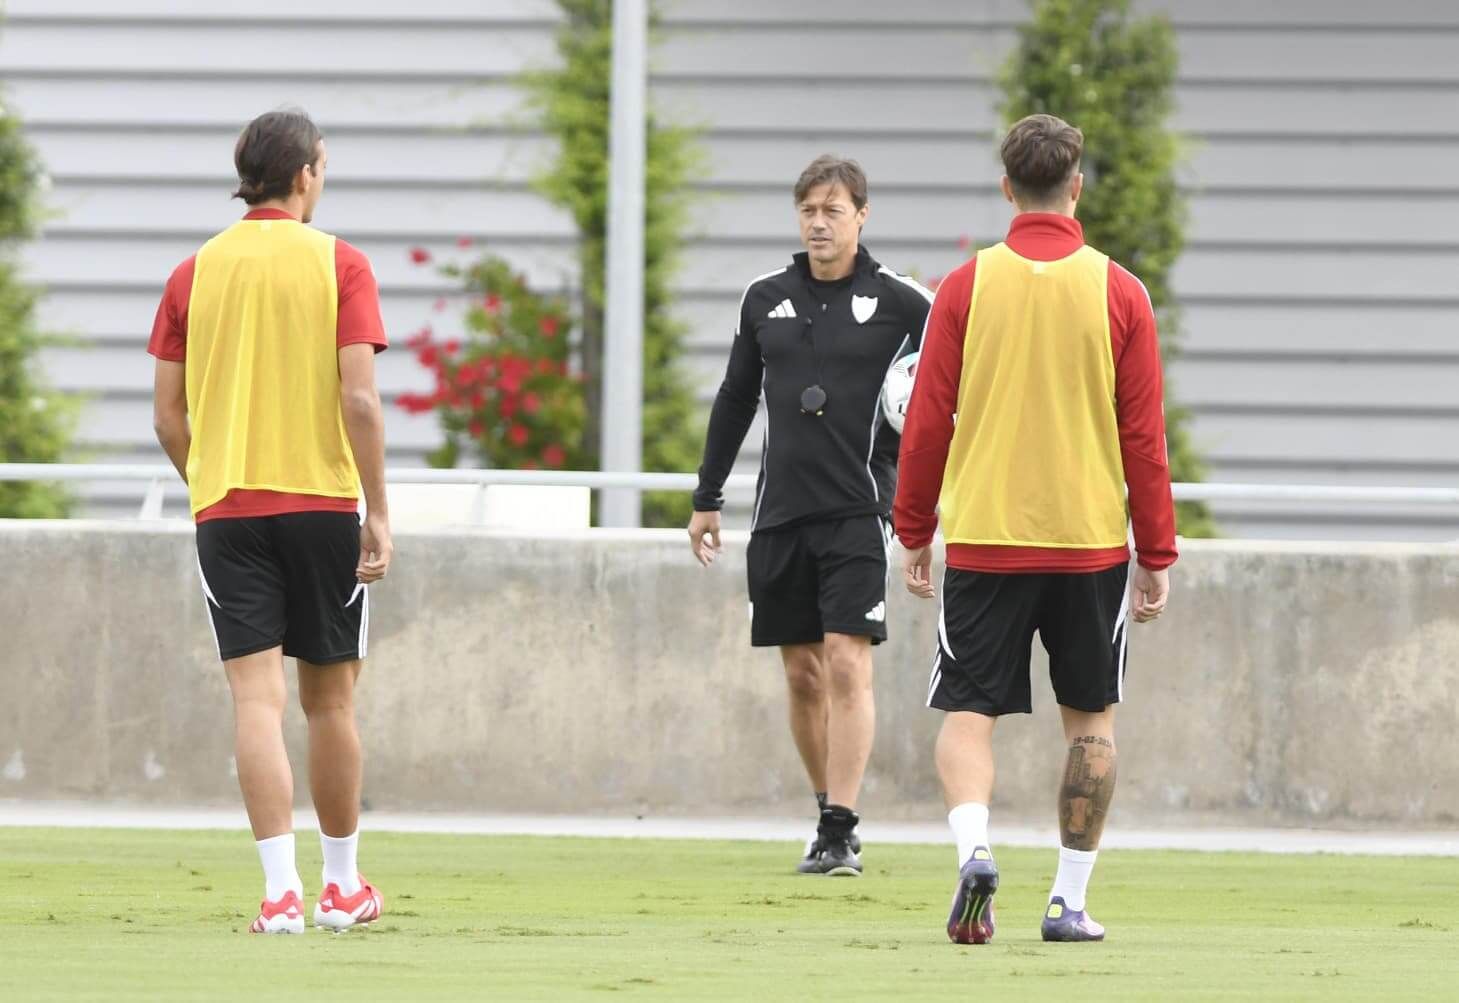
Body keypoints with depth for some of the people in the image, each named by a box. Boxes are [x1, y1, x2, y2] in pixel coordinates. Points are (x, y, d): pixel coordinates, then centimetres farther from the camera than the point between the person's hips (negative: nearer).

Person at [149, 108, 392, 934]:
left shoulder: (196, 273, 5)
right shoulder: (338, 264, -3)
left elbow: (169, 415, 5)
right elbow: (359, 397, -11)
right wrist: (378, 512, -7)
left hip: (226, 507, 1)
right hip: (322, 498, -1)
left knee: (258, 698, -4)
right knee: (330, 697, 11)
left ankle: (282, 888, -15)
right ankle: (343, 886, 21)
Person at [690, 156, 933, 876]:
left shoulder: (901, 302, -2)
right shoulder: (765, 299, 10)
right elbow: (735, 400, 18)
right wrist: (706, 500, 19)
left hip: (857, 511, -4)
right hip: (780, 512, 4)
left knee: (848, 665, -12)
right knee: (802, 675, 7)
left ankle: (840, 834, -13)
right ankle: (829, 813, 18)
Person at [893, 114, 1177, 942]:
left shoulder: (968, 286, -2)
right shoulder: (1118, 292, -2)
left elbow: (927, 423, 1)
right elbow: (1144, 437, 0)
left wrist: (915, 533, 12)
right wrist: (1157, 555, 7)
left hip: (983, 535, 0)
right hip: (1090, 540, 0)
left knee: (969, 711, 4)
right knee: (1091, 717, 12)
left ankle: (974, 845, -23)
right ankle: (1071, 899, 10)